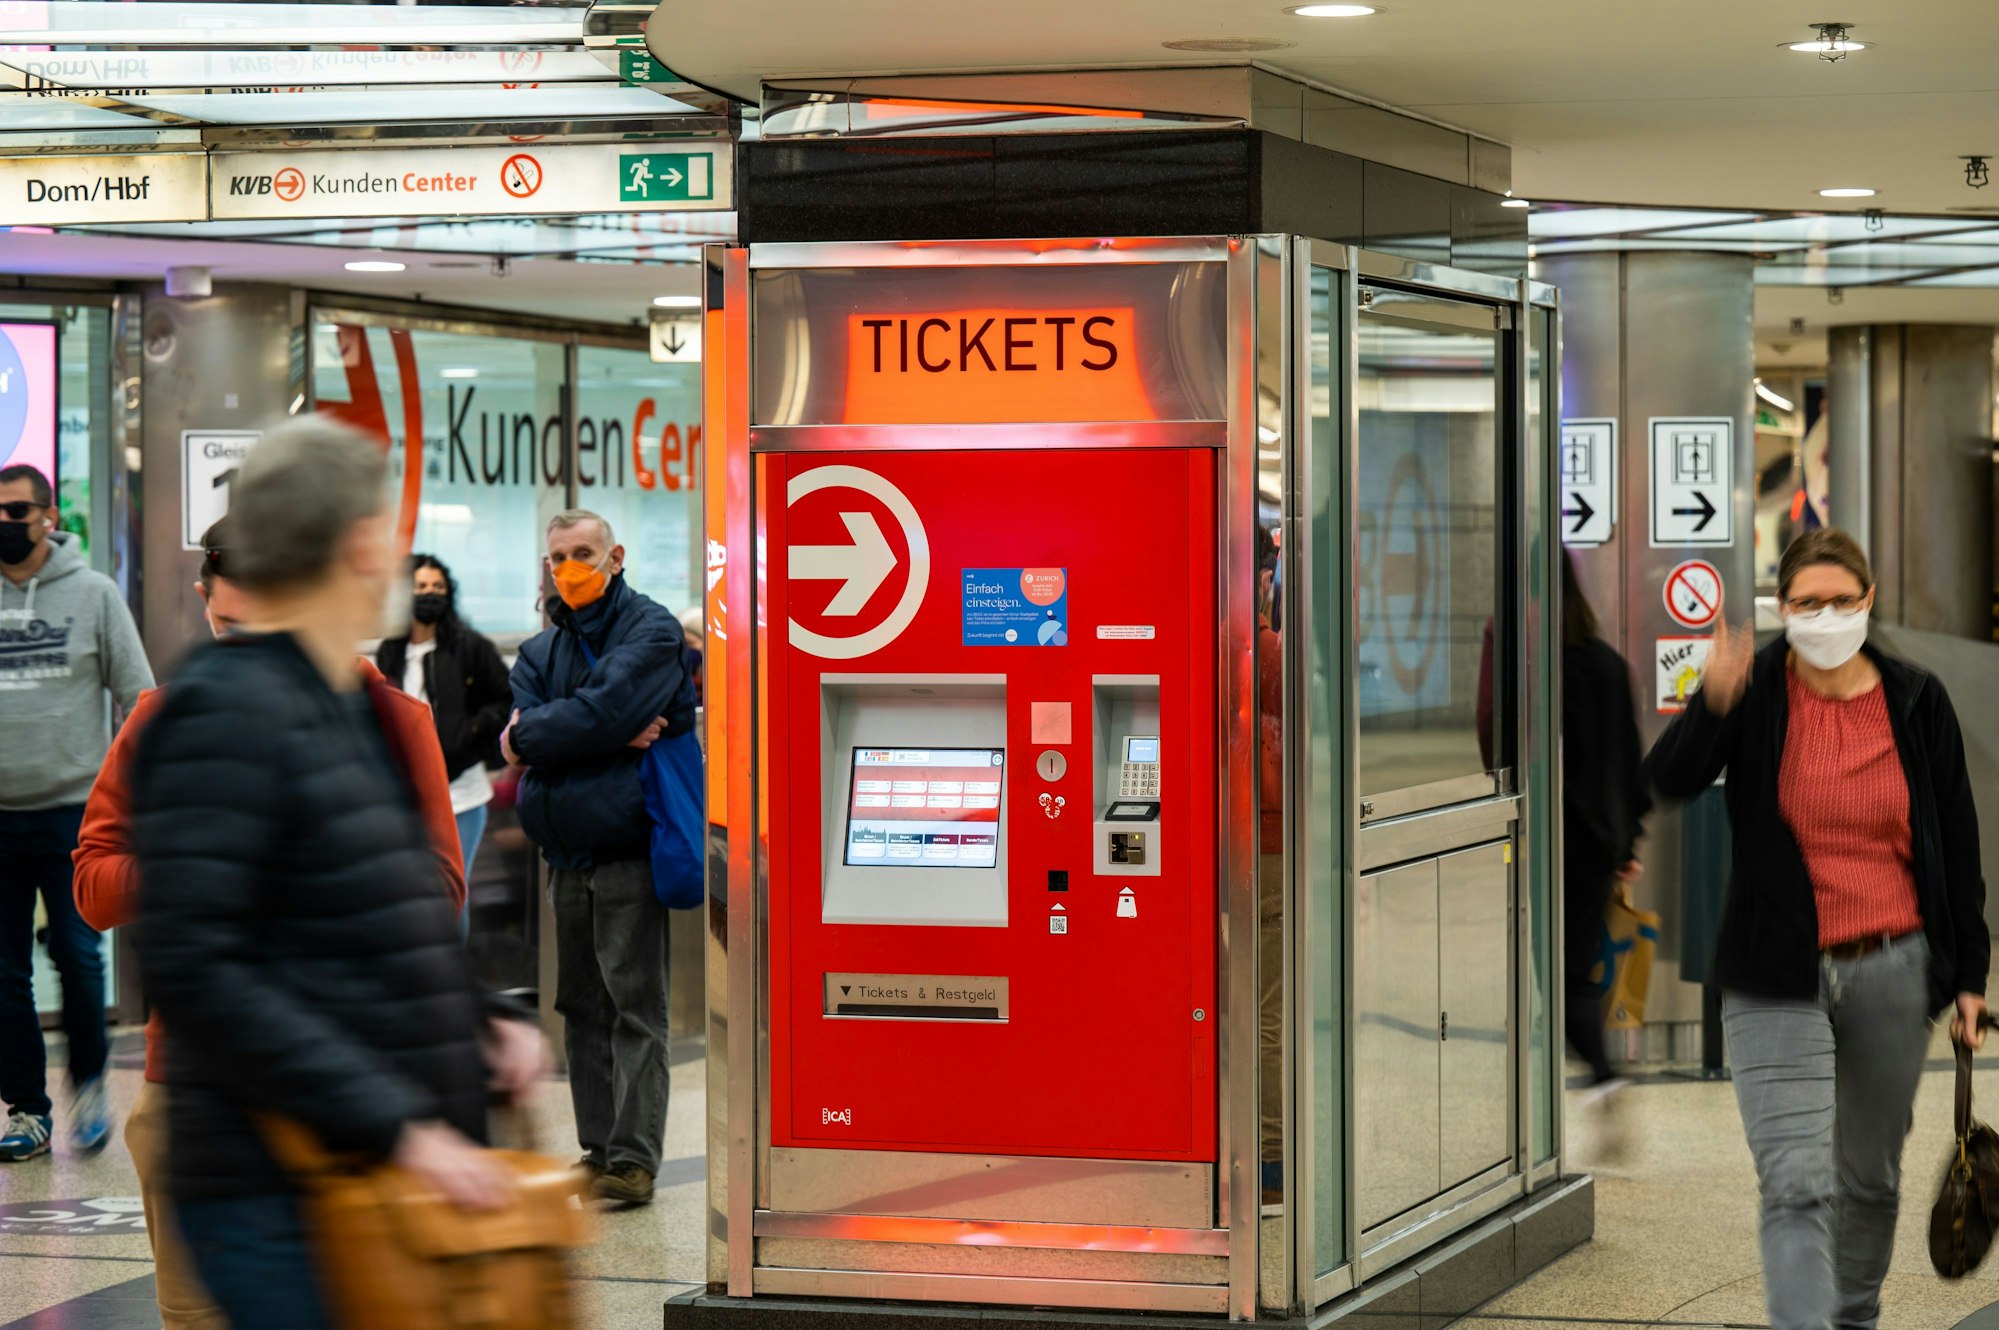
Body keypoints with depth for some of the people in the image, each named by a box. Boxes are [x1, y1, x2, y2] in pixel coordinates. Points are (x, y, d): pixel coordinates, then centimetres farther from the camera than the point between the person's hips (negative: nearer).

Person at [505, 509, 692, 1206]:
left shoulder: (651, 631, -2)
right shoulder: (540, 650, 16)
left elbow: (602, 711, -18)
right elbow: (519, 734, -2)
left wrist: (531, 735, -4)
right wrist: (613, 736, -13)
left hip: (628, 853, -7)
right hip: (565, 853, 7)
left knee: (635, 1006, -7)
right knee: (582, 1008, 9)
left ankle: (634, 1156, -9)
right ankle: (598, 1149, 14)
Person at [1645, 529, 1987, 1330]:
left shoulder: (1916, 702, 2)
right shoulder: (1755, 692, -4)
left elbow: (1958, 849, 6)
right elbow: (1669, 780, -20)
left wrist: (1968, 974, 5)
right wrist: (1712, 706, -39)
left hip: (1893, 972, 2)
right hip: (1780, 978, -2)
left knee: (1871, 1175, 16)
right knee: (1796, 1186, -12)